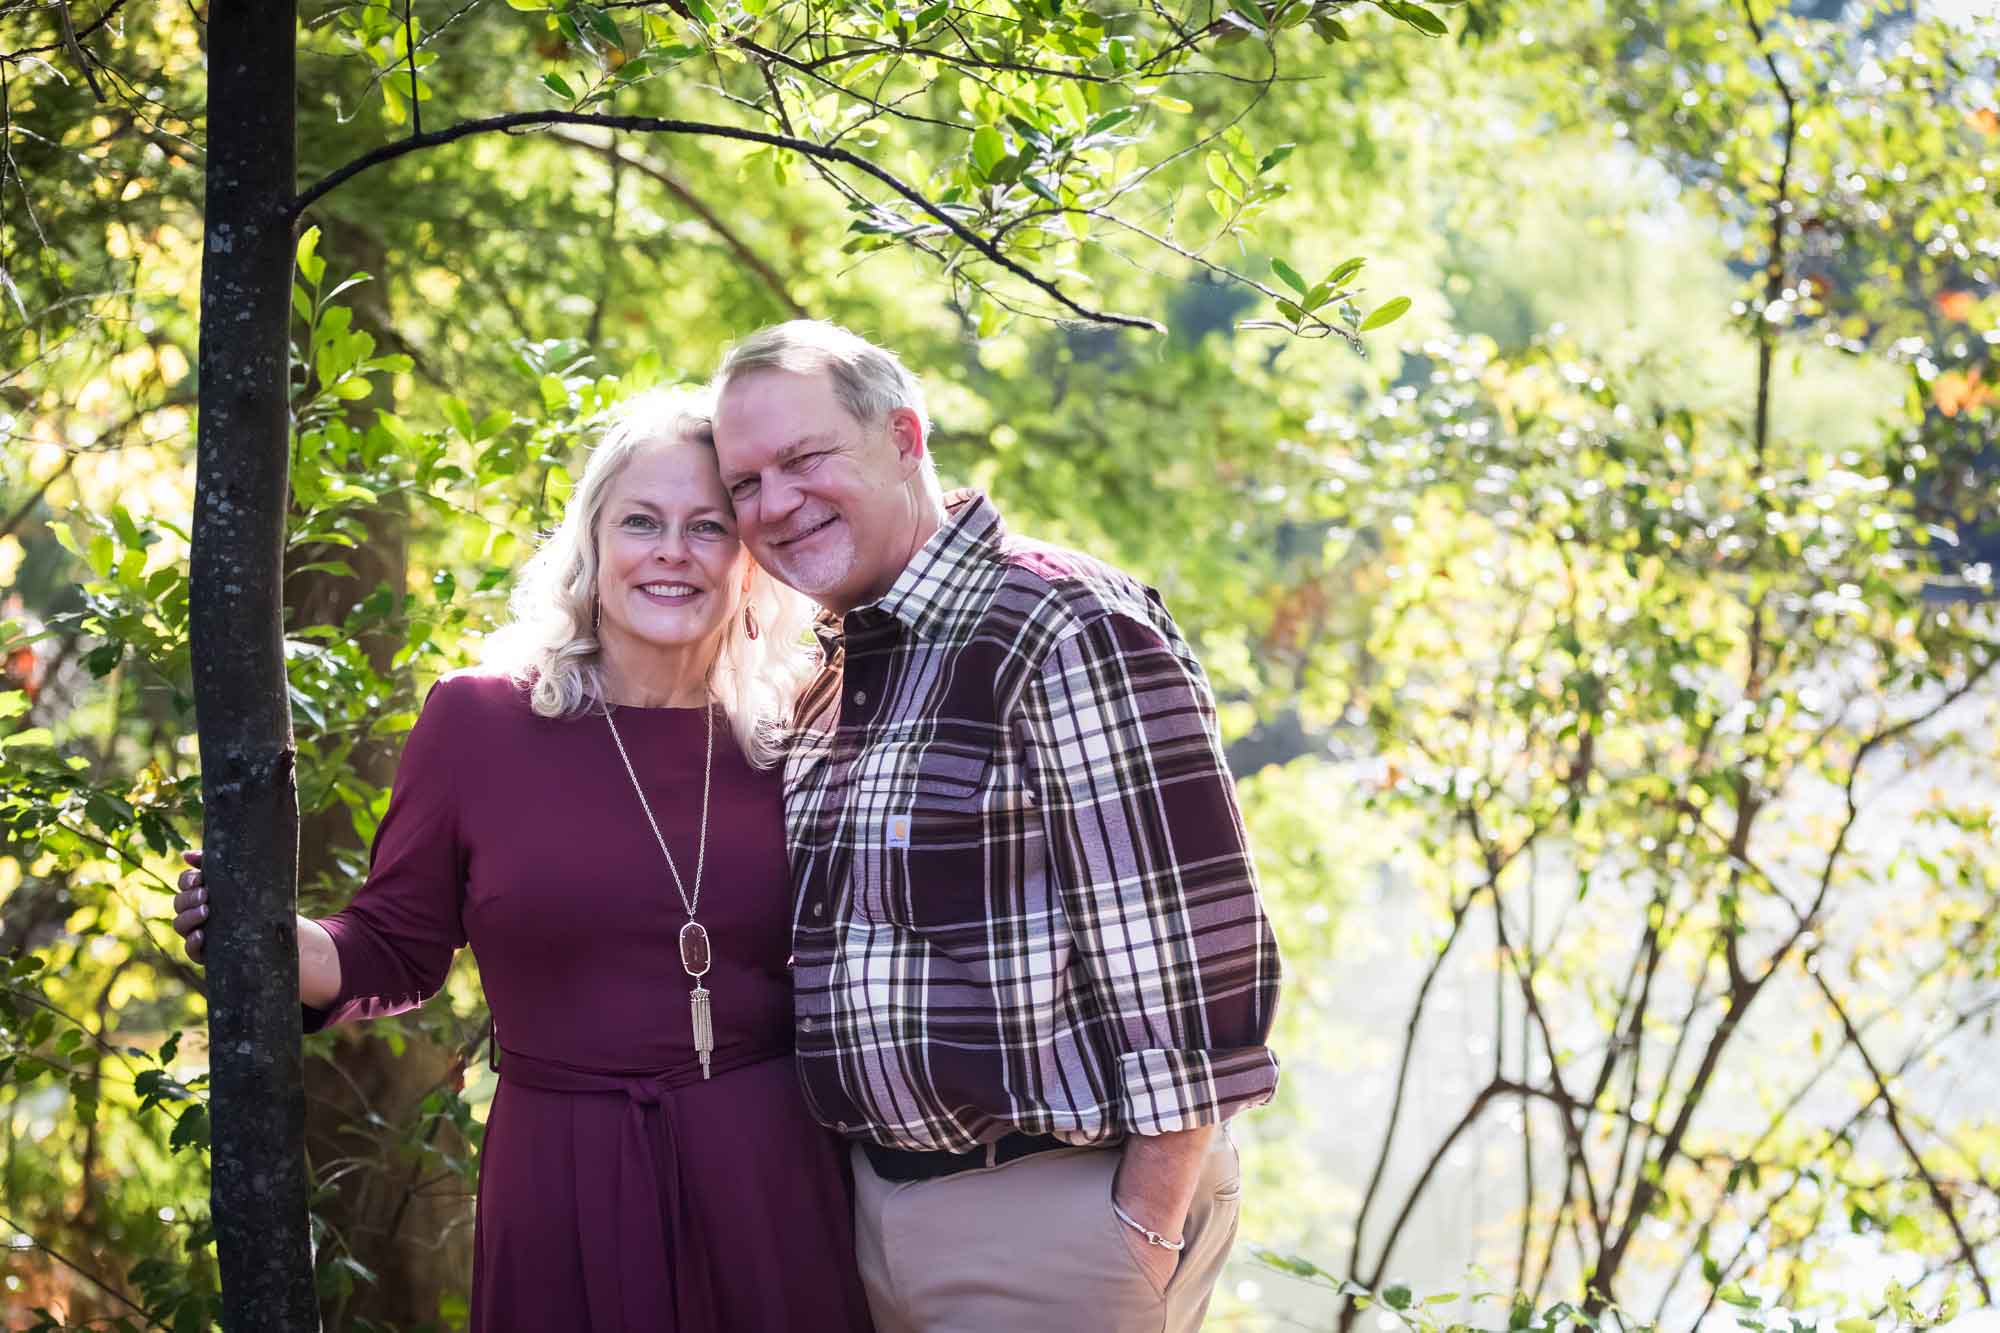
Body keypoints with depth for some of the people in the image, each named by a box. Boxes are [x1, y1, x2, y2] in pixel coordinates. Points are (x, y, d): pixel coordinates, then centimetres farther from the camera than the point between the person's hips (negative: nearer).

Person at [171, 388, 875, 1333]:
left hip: (770, 1181, 2)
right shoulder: (476, 720, -2)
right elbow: (394, 953, 2)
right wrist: (267, 938, -14)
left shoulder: (784, 735, 2)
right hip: (568, 1186, -1)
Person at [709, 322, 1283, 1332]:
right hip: (880, 1201, 8)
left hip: (1055, 1208, -7)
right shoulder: (832, 680, 11)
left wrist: (1144, 1235, -18)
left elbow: (1195, 952, -19)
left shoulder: (1069, 632, -15)